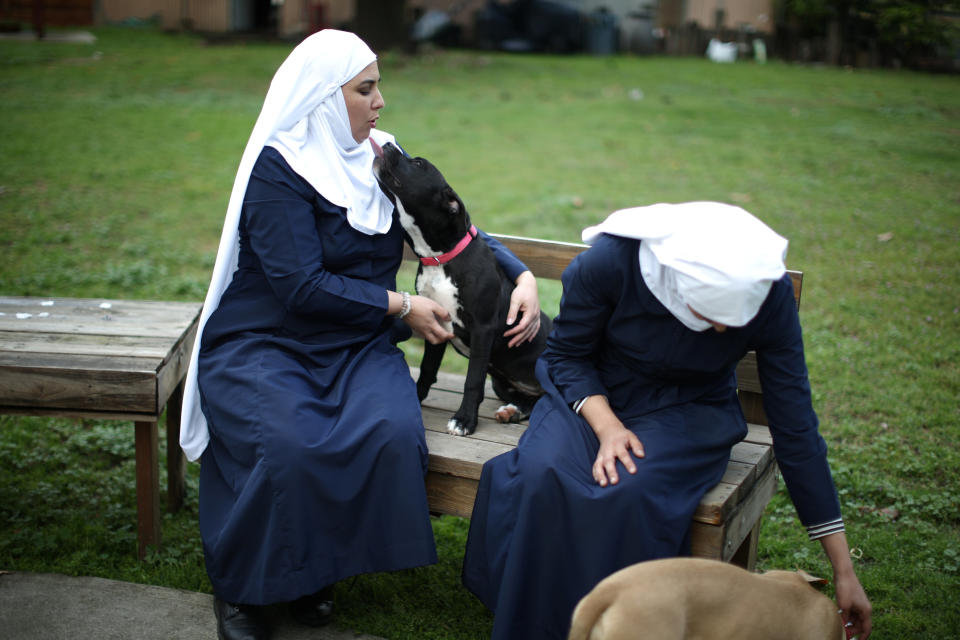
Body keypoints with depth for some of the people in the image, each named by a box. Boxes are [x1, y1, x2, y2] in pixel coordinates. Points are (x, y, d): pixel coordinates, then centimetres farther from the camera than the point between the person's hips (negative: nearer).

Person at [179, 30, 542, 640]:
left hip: (355, 345, 5)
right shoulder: (278, 169, -10)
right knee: (289, 444, -33)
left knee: (392, 433, -26)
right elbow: (301, 287, -19)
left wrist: (523, 276, -4)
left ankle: (315, 570, -4)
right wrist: (400, 306, -14)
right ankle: (240, 588, -5)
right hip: (262, 343, -5)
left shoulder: (380, 158, 9)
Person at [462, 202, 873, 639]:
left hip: (688, 409, 0)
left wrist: (844, 570, -10)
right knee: (539, 476, -31)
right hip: (596, 396, 0)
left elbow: (795, 428, -14)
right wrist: (607, 427, -27)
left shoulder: (768, 293, -22)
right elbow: (566, 354, -7)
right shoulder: (609, 261, -26)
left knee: (634, 491, -34)